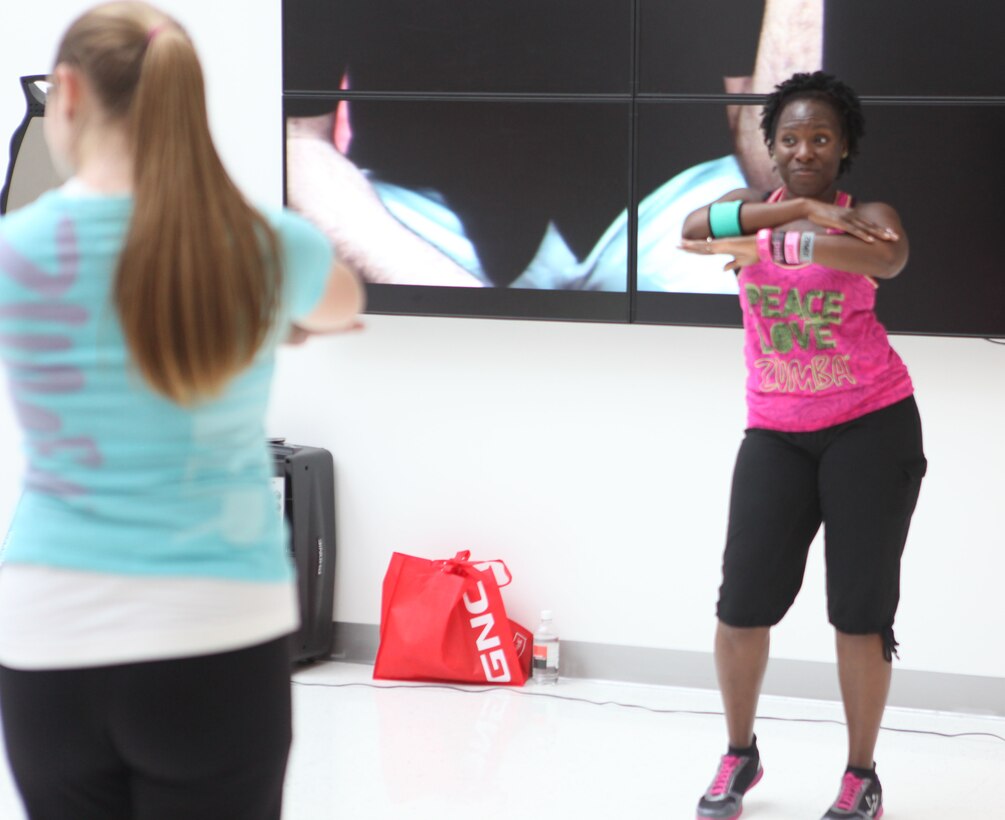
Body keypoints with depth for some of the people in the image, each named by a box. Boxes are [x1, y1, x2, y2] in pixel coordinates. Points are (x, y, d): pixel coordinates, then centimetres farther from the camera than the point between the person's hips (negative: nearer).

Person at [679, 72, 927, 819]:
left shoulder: (867, 215, -5)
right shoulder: (750, 205, 3)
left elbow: (888, 258, -30)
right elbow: (694, 227, -21)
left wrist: (768, 245, -39)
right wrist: (799, 207, -31)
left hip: (872, 424, -2)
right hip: (777, 433, 2)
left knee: (861, 605, 0)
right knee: (744, 599, -3)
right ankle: (740, 756, 17)